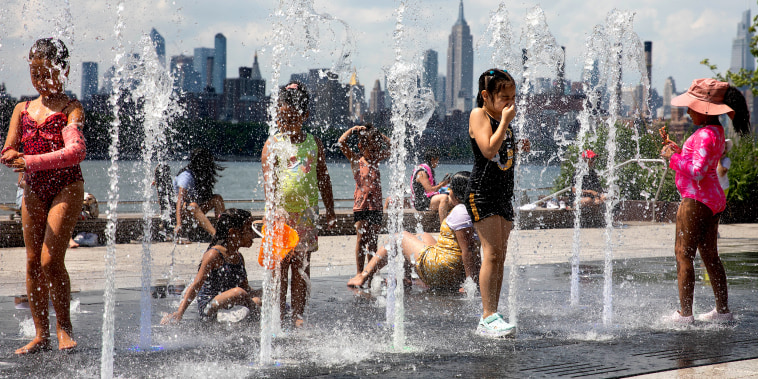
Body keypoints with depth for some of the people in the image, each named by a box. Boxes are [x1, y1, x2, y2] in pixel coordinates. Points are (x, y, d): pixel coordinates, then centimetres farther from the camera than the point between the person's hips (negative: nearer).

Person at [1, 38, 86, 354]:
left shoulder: (71, 109, -6)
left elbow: (76, 151, -21)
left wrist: (31, 161, -29)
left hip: (66, 187, -5)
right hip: (33, 190, 6)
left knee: (51, 259, -14)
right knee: (32, 262, 5)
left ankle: (63, 325, 4)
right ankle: (41, 334, 13)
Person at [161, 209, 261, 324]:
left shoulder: (239, 257, 14)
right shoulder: (214, 254, -11)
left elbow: (246, 289, 20)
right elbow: (196, 285, -17)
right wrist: (179, 313, -26)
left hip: (228, 308, 8)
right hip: (208, 308, -8)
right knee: (239, 293, -29)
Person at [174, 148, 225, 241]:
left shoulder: (203, 176, 3)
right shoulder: (187, 176, -21)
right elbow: (180, 200, -32)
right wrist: (179, 224, -43)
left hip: (194, 212, 8)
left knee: (217, 198, -8)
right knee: (193, 206, -38)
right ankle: (216, 235, -52)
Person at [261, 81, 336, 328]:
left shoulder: (314, 144, 8)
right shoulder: (273, 144, -2)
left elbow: (323, 178, 14)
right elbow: (269, 179, -11)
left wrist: (330, 211, 13)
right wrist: (273, 207, -24)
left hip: (307, 212, 3)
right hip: (281, 212, -3)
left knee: (302, 265, 7)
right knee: (280, 265, -1)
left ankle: (298, 314, 13)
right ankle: (278, 316, 6)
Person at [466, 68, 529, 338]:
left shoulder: (503, 118, 17)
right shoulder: (479, 115, -7)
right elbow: (489, 150, -21)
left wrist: (520, 148, 8)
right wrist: (506, 121, -17)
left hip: (504, 194, 9)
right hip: (482, 192, -8)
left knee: (500, 256, 6)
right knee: (492, 252, -15)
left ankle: (489, 320, 10)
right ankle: (489, 317, -16)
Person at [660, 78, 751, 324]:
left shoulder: (706, 135, -19)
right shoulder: (716, 131, 13)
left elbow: (697, 171, -27)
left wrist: (673, 158, -16)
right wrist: (679, 151, 14)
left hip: (696, 200, -10)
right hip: (713, 200, 10)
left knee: (683, 255, -6)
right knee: (710, 256, 16)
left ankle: (685, 313, -5)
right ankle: (723, 310, 21)